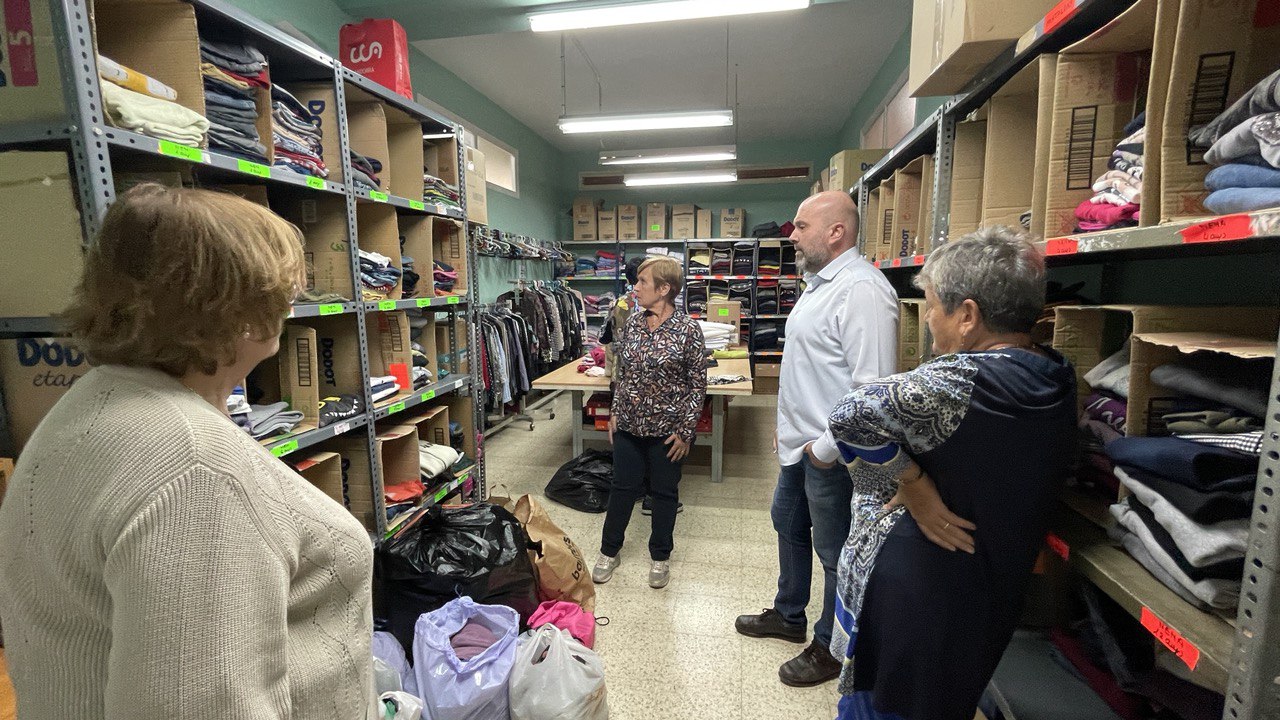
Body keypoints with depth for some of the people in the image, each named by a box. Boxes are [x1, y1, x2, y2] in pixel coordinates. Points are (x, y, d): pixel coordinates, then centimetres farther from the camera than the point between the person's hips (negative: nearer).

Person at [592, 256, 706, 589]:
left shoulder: (687, 329, -13)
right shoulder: (633, 322, 1)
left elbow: (698, 384, -9)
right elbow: (621, 373, 10)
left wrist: (686, 431, -10)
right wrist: (615, 413, 8)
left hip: (667, 428, -3)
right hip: (629, 424, 4)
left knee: (664, 492, 13)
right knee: (622, 486, 15)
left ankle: (660, 556, 34)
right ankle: (609, 550, 34)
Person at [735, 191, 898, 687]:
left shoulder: (861, 289, -22)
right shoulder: (818, 283, 12)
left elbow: (873, 385, -28)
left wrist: (827, 446, -22)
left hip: (830, 453, -10)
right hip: (799, 443, 10)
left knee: (834, 552, 9)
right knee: (788, 525, 24)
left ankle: (830, 649, 32)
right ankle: (788, 616, 46)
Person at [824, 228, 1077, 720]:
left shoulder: (961, 381, -28)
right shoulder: (1057, 381, -1)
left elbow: (853, 415, -40)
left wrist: (914, 485, -25)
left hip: (912, 594, -8)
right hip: (990, 597, 8)